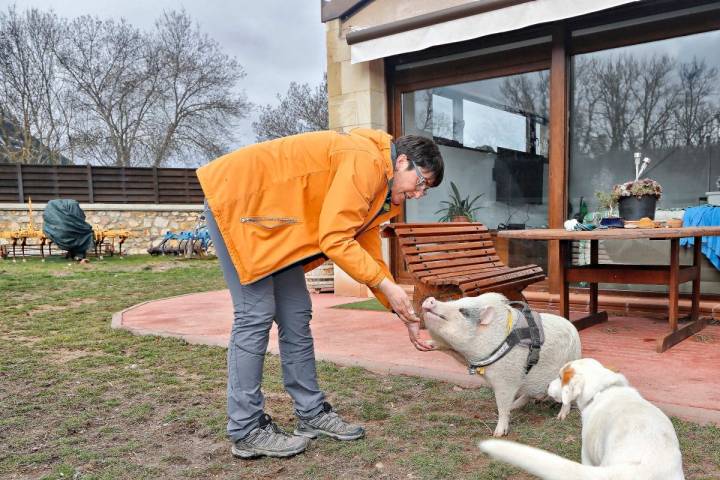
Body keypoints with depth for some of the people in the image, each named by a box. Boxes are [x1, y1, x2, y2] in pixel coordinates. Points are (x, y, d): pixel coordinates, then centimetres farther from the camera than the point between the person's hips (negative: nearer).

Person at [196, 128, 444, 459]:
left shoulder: (379, 185, 10)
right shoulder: (366, 162, -21)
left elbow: (369, 253, 11)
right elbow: (334, 240, -27)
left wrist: (403, 311, 7)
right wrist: (384, 284, -21)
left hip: (274, 216, 10)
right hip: (237, 200, -10)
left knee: (296, 317, 6)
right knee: (255, 315, -11)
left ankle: (312, 413, 14)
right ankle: (246, 431, -2)